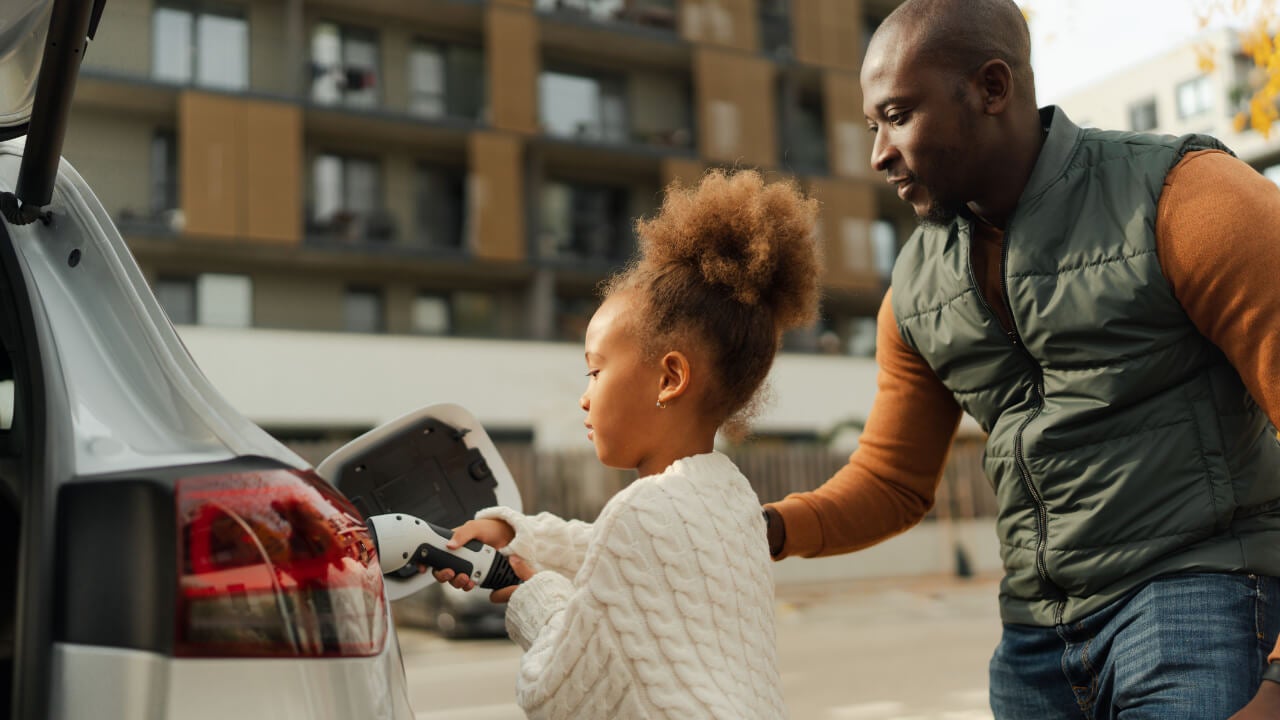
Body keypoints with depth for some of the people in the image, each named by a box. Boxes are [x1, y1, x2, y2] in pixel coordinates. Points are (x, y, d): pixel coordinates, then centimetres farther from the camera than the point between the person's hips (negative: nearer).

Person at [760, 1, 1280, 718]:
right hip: (1037, 628, 6)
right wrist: (771, 529, -6)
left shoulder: (1180, 196, -11)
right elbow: (890, 484, 14)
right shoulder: (917, 288, 7)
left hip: (1201, 597, -5)